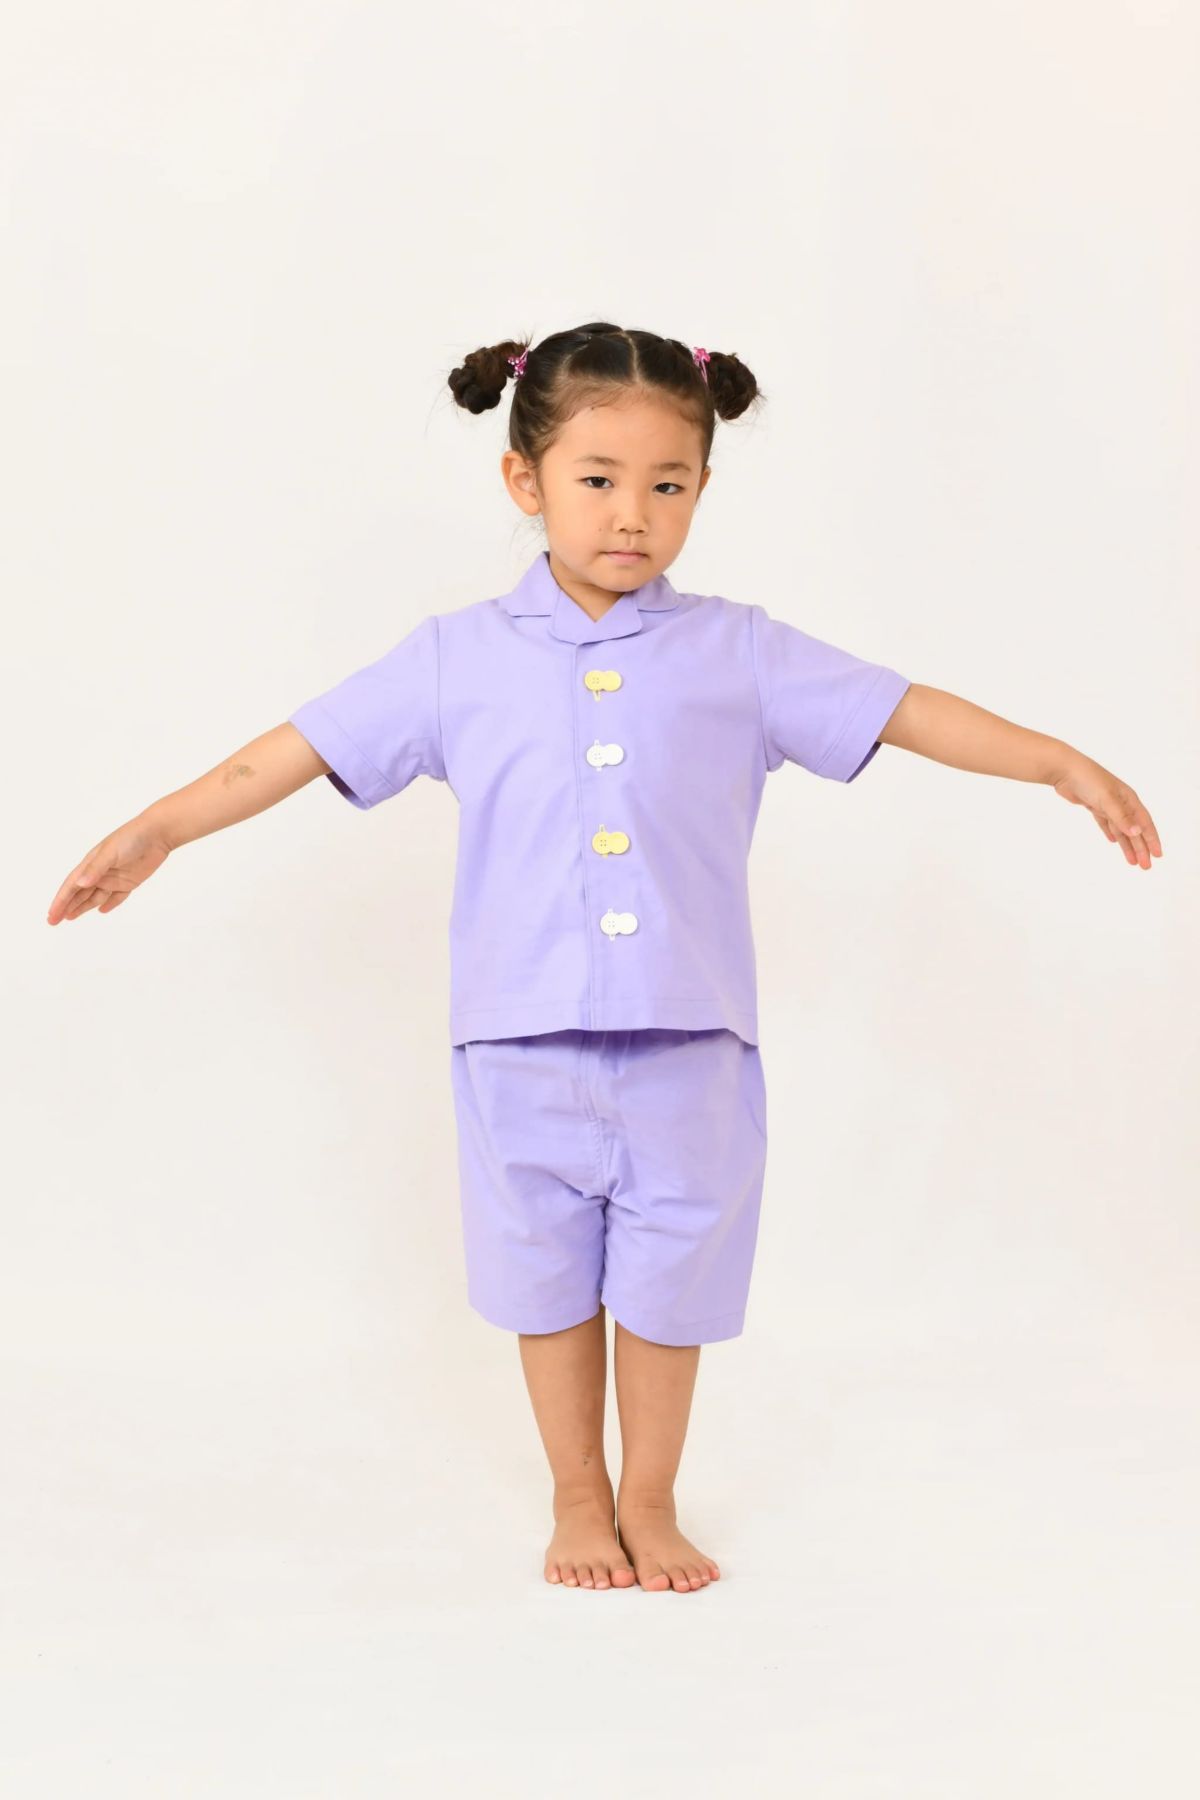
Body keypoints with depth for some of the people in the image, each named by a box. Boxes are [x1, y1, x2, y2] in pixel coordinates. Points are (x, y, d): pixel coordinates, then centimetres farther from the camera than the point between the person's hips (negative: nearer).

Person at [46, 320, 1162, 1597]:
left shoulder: (738, 652, 1)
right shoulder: (459, 657, 0)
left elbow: (903, 713, 1)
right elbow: (302, 749, 2)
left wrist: (1063, 764, -5)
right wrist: (156, 830, -2)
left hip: (688, 1043, 0)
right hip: (524, 1044, 0)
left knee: (669, 1276, 11)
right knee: (548, 1277, 13)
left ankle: (650, 1502, 30)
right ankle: (578, 1499, 32)